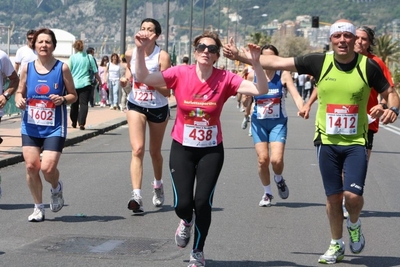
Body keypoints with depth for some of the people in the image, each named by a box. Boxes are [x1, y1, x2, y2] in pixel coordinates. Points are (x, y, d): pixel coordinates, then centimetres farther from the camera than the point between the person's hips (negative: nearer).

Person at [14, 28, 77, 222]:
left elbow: (73, 95, 3)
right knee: (31, 166, -4)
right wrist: (19, 100, -10)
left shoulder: (62, 68, -4)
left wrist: (63, 99, -18)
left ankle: (56, 188, 23)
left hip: (54, 128, -3)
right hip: (30, 126, 3)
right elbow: (20, 92, 13)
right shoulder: (27, 68, 3)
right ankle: (38, 207, 15)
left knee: (48, 168, -13)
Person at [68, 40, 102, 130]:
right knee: (84, 104, -4)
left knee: (74, 104, 15)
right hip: (85, 84, -1)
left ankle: (74, 123, 26)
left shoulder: (72, 57, -1)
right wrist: (99, 81, 18)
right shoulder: (89, 57, 2)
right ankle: (81, 123, -18)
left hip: (74, 84, 1)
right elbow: (95, 71, 5)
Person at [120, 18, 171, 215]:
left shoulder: (162, 56, -17)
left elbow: (166, 91, -19)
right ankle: (136, 196, -24)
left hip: (158, 108, -1)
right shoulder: (130, 54, -6)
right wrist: (126, 78, -2)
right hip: (136, 105, 1)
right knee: (137, 149, -16)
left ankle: (158, 184, 44)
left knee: (154, 152, 15)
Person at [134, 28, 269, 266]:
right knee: (182, 203, -7)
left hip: (211, 150, 0)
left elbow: (261, 91, -18)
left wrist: (256, 64, -33)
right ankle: (187, 221, 35)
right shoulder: (180, 74, -10)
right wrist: (141, 51, -29)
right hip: (182, 149, 0)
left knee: (203, 202, -5)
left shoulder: (225, 79, -11)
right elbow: (143, 78, -15)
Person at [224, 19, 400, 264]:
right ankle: (337, 245, 28)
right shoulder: (319, 62, -5)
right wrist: (241, 57, -3)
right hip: (327, 141, 2)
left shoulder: (368, 66, -7)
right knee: (333, 197, 8)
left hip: (356, 143, -1)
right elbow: (277, 62, -1)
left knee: (353, 195, -14)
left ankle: (354, 225, 21)